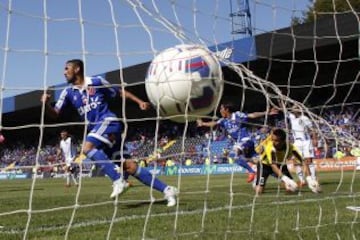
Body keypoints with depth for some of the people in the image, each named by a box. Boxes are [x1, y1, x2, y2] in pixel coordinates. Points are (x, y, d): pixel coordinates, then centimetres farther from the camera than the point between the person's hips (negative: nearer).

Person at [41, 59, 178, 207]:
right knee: (128, 166, -2)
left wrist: (139, 102, 4)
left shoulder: (96, 82, 2)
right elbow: (54, 114, 7)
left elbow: (120, 92, 11)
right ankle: (166, 190, 2)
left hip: (108, 121, -5)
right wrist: (46, 104, -14)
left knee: (87, 147, -28)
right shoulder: (68, 92, 13)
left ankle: (118, 180, -26)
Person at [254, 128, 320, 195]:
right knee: (259, 191, -18)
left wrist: (309, 179, -43)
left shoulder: (290, 147, -30)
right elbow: (273, 165, -47)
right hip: (265, 164, -2)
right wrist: (285, 179, -60)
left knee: (292, 188, -15)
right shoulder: (270, 147, -38)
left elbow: (303, 163, -29)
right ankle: (256, 182, 18)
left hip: (280, 165, 3)